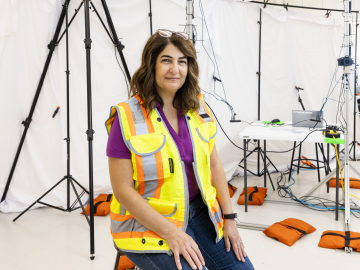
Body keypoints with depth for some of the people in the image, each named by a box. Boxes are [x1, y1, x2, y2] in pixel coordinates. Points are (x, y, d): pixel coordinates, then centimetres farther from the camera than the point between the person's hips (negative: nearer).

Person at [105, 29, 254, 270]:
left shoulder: (197, 108, 0)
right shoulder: (127, 118, -15)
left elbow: (214, 164, 8)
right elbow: (123, 190, -16)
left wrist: (229, 218, 3)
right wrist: (172, 234, -21)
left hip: (198, 211, 5)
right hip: (147, 221, -5)